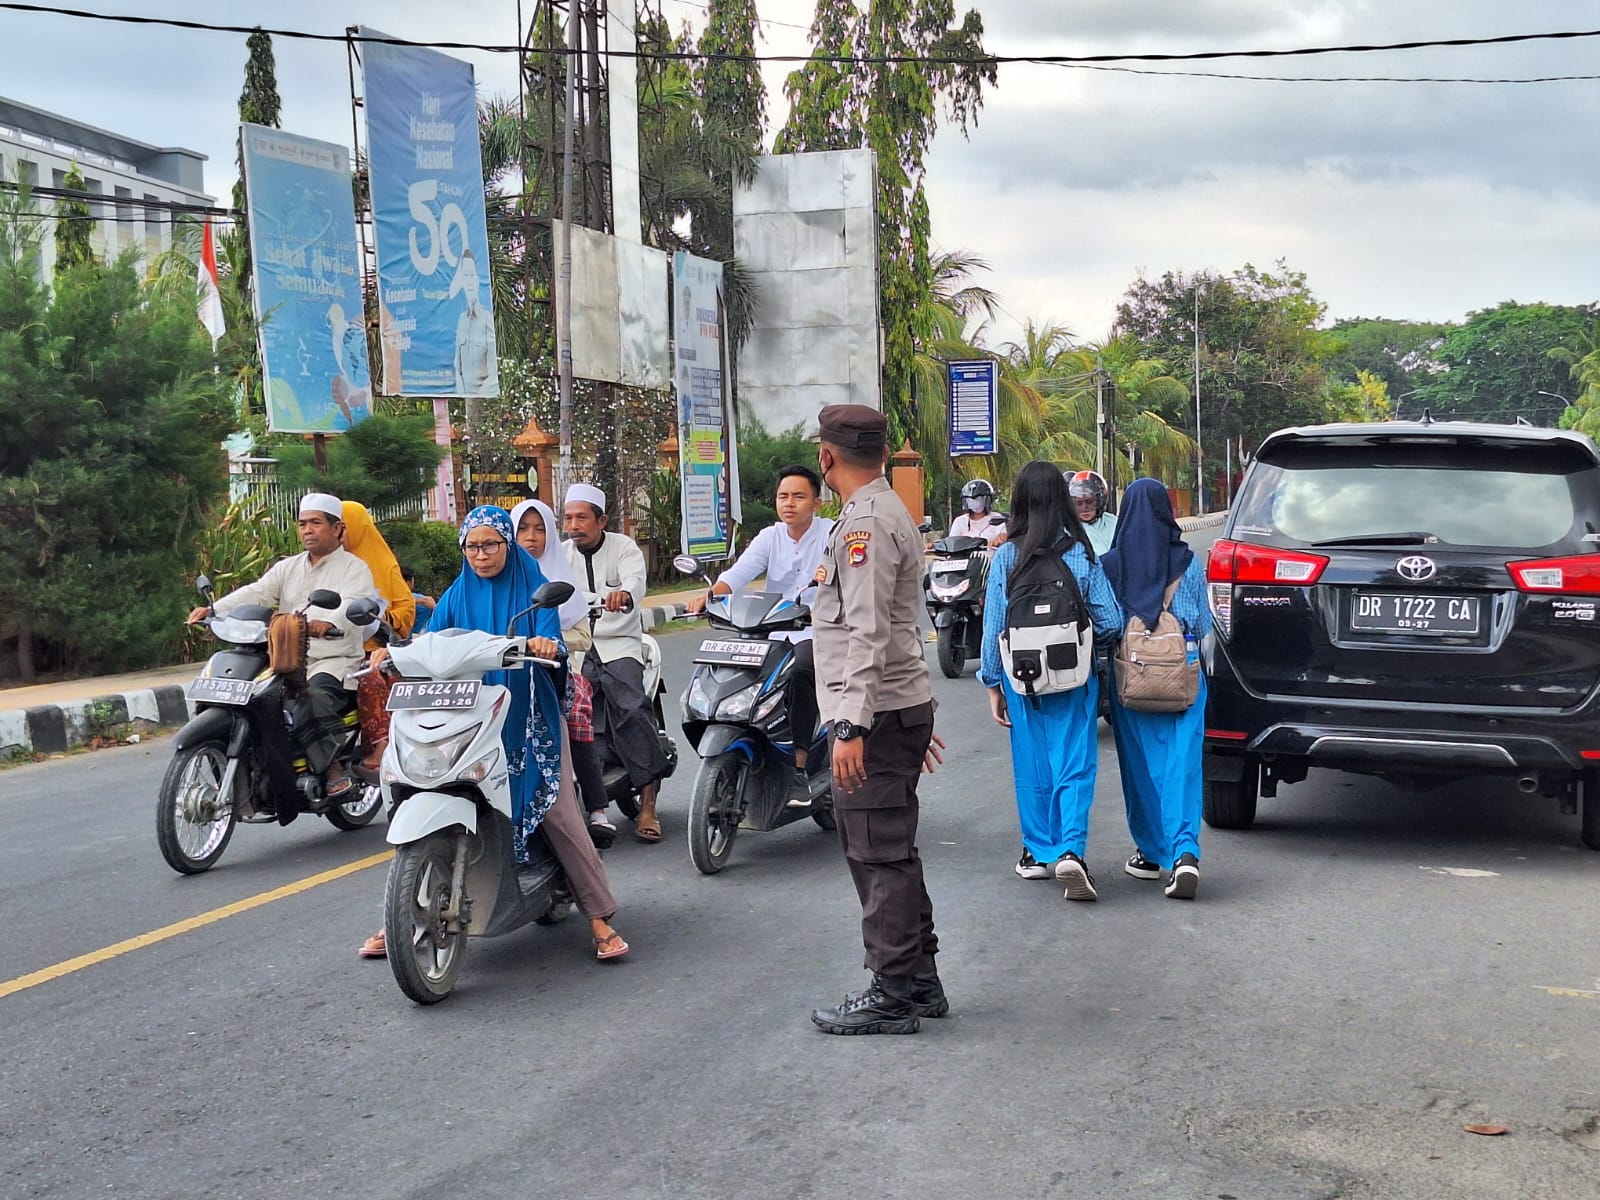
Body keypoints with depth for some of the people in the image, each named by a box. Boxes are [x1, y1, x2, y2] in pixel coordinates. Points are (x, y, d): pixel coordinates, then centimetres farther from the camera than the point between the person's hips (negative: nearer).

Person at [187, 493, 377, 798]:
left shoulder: (354, 569, 2)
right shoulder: (287, 568, 20)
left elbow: (354, 607, -18)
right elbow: (256, 593, 5)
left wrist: (327, 624, -42)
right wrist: (214, 610, -14)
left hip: (336, 662, -6)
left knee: (310, 701, -36)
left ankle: (337, 770, -33)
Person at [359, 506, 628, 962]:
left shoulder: (534, 589, 2)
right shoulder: (456, 596, 11)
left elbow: (551, 642, -11)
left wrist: (545, 645, -35)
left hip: (529, 717, -3)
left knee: (558, 814, -8)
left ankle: (600, 918, -1)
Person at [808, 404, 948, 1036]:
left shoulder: (865, 523, -15)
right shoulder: (891, 513, 19)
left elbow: (868, 635, -23)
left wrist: (852, 725, -25)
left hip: (876, 714, -10)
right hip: (903, 703, 10)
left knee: (879, 856, -5)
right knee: (892, 853, 16)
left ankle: (892, 996, 1)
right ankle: (919, 983, 24)